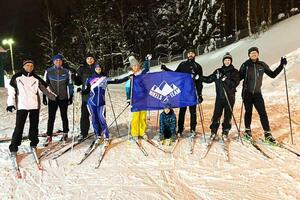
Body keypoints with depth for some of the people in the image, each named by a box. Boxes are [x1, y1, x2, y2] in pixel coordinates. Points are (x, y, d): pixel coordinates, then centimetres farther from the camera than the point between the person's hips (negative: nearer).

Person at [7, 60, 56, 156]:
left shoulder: (36, 79, 7)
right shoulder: (17, 77, 3)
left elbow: (46, 89, 12)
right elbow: (11, 91, 2)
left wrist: (55, 97, 8)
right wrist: (10, 103, -5)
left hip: (35, 106, 2)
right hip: (22, 106, -2)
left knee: (34, 126, 9)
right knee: (19, 127, -3)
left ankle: (33, 143, 25)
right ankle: (14, 148, 7)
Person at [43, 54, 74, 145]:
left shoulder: (67, 72, 0)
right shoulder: (48, 71, 0)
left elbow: (70, 85, 5)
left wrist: (71, 97, 3)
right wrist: (44, 97, 4)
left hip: (64, 98, 0)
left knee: (64, 116, 10)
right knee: (51, 118, 1)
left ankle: (65, 134, 25)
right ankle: (49, 136, 10)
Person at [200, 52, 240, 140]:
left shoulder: (235, 72, 4)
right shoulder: (218, 71, 10)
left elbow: (235, 83, -9)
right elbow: (209, 79, 11)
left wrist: (226, 79, -21)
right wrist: (199, 77, 1)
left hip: (230, 97, -1)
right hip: (219, 97, 1)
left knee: (228, 115, 3)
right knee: (216, 114, -1)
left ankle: (225, 132, 15)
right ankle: (213, 132, 10)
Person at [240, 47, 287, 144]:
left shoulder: (262, 65, 3)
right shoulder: (245, 65, -3)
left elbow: (272, 74, 10)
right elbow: (239, 77, 0)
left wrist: (281, 65, 2)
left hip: (257, 93, 1)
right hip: (247, 93, -1)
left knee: (263, 113, -5)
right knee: (248, 112, 8)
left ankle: (267, 134, 0)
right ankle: (248, 130, 25)